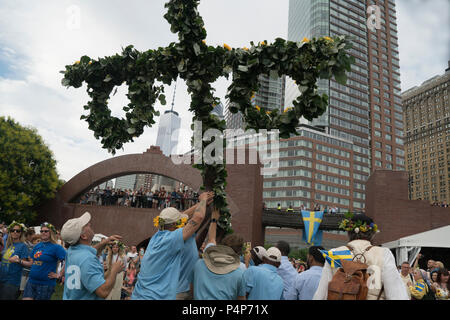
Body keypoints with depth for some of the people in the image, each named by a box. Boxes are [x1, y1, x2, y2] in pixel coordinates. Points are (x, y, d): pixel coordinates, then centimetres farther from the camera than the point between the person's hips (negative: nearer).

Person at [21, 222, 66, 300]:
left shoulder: (56, 247, -10)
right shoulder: (37, 246, 11)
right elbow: (31, 263, 17)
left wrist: (59, 275, -15)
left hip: (45, 284, -5)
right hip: (31, 282, 6)